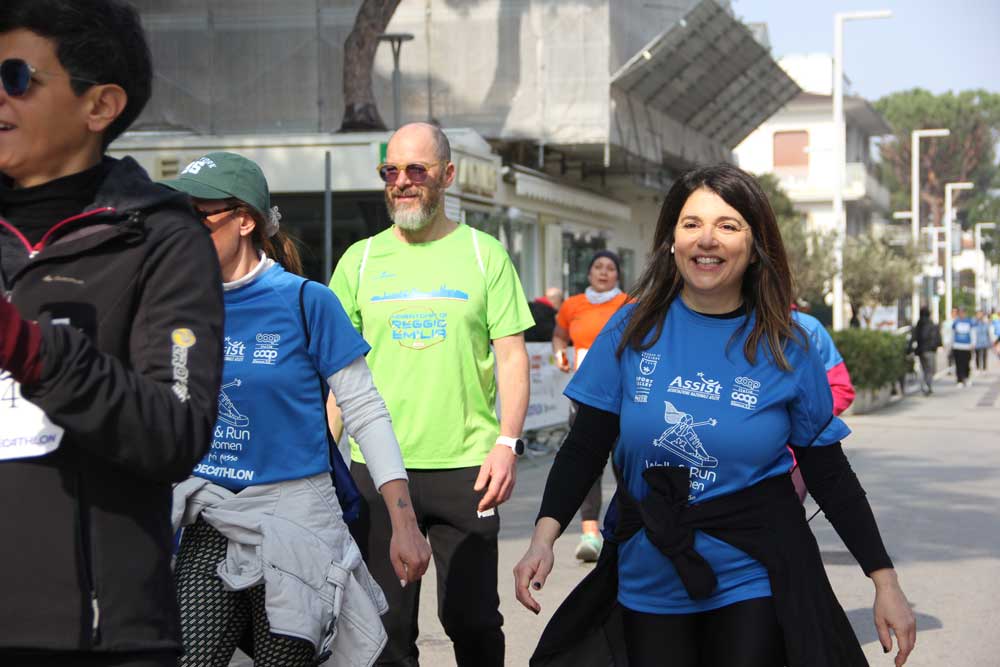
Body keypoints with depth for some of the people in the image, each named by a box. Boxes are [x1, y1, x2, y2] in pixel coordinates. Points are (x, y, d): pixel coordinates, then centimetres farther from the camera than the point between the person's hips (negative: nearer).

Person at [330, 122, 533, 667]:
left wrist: (507, 443, -9)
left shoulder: (484, 254, 3)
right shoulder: (361, 259, 8)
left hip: (466, 468, -1)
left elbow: (512, 356, 2)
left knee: (472, 620, 4)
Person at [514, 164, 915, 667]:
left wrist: (885, 580, -1)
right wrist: (544, 536, -15)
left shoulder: (787, 347, -4)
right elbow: (586, 445, -1)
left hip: (754, 581, -1)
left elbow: (829, 473, 1)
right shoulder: (633, 329, -3)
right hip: (650, 582, 1)